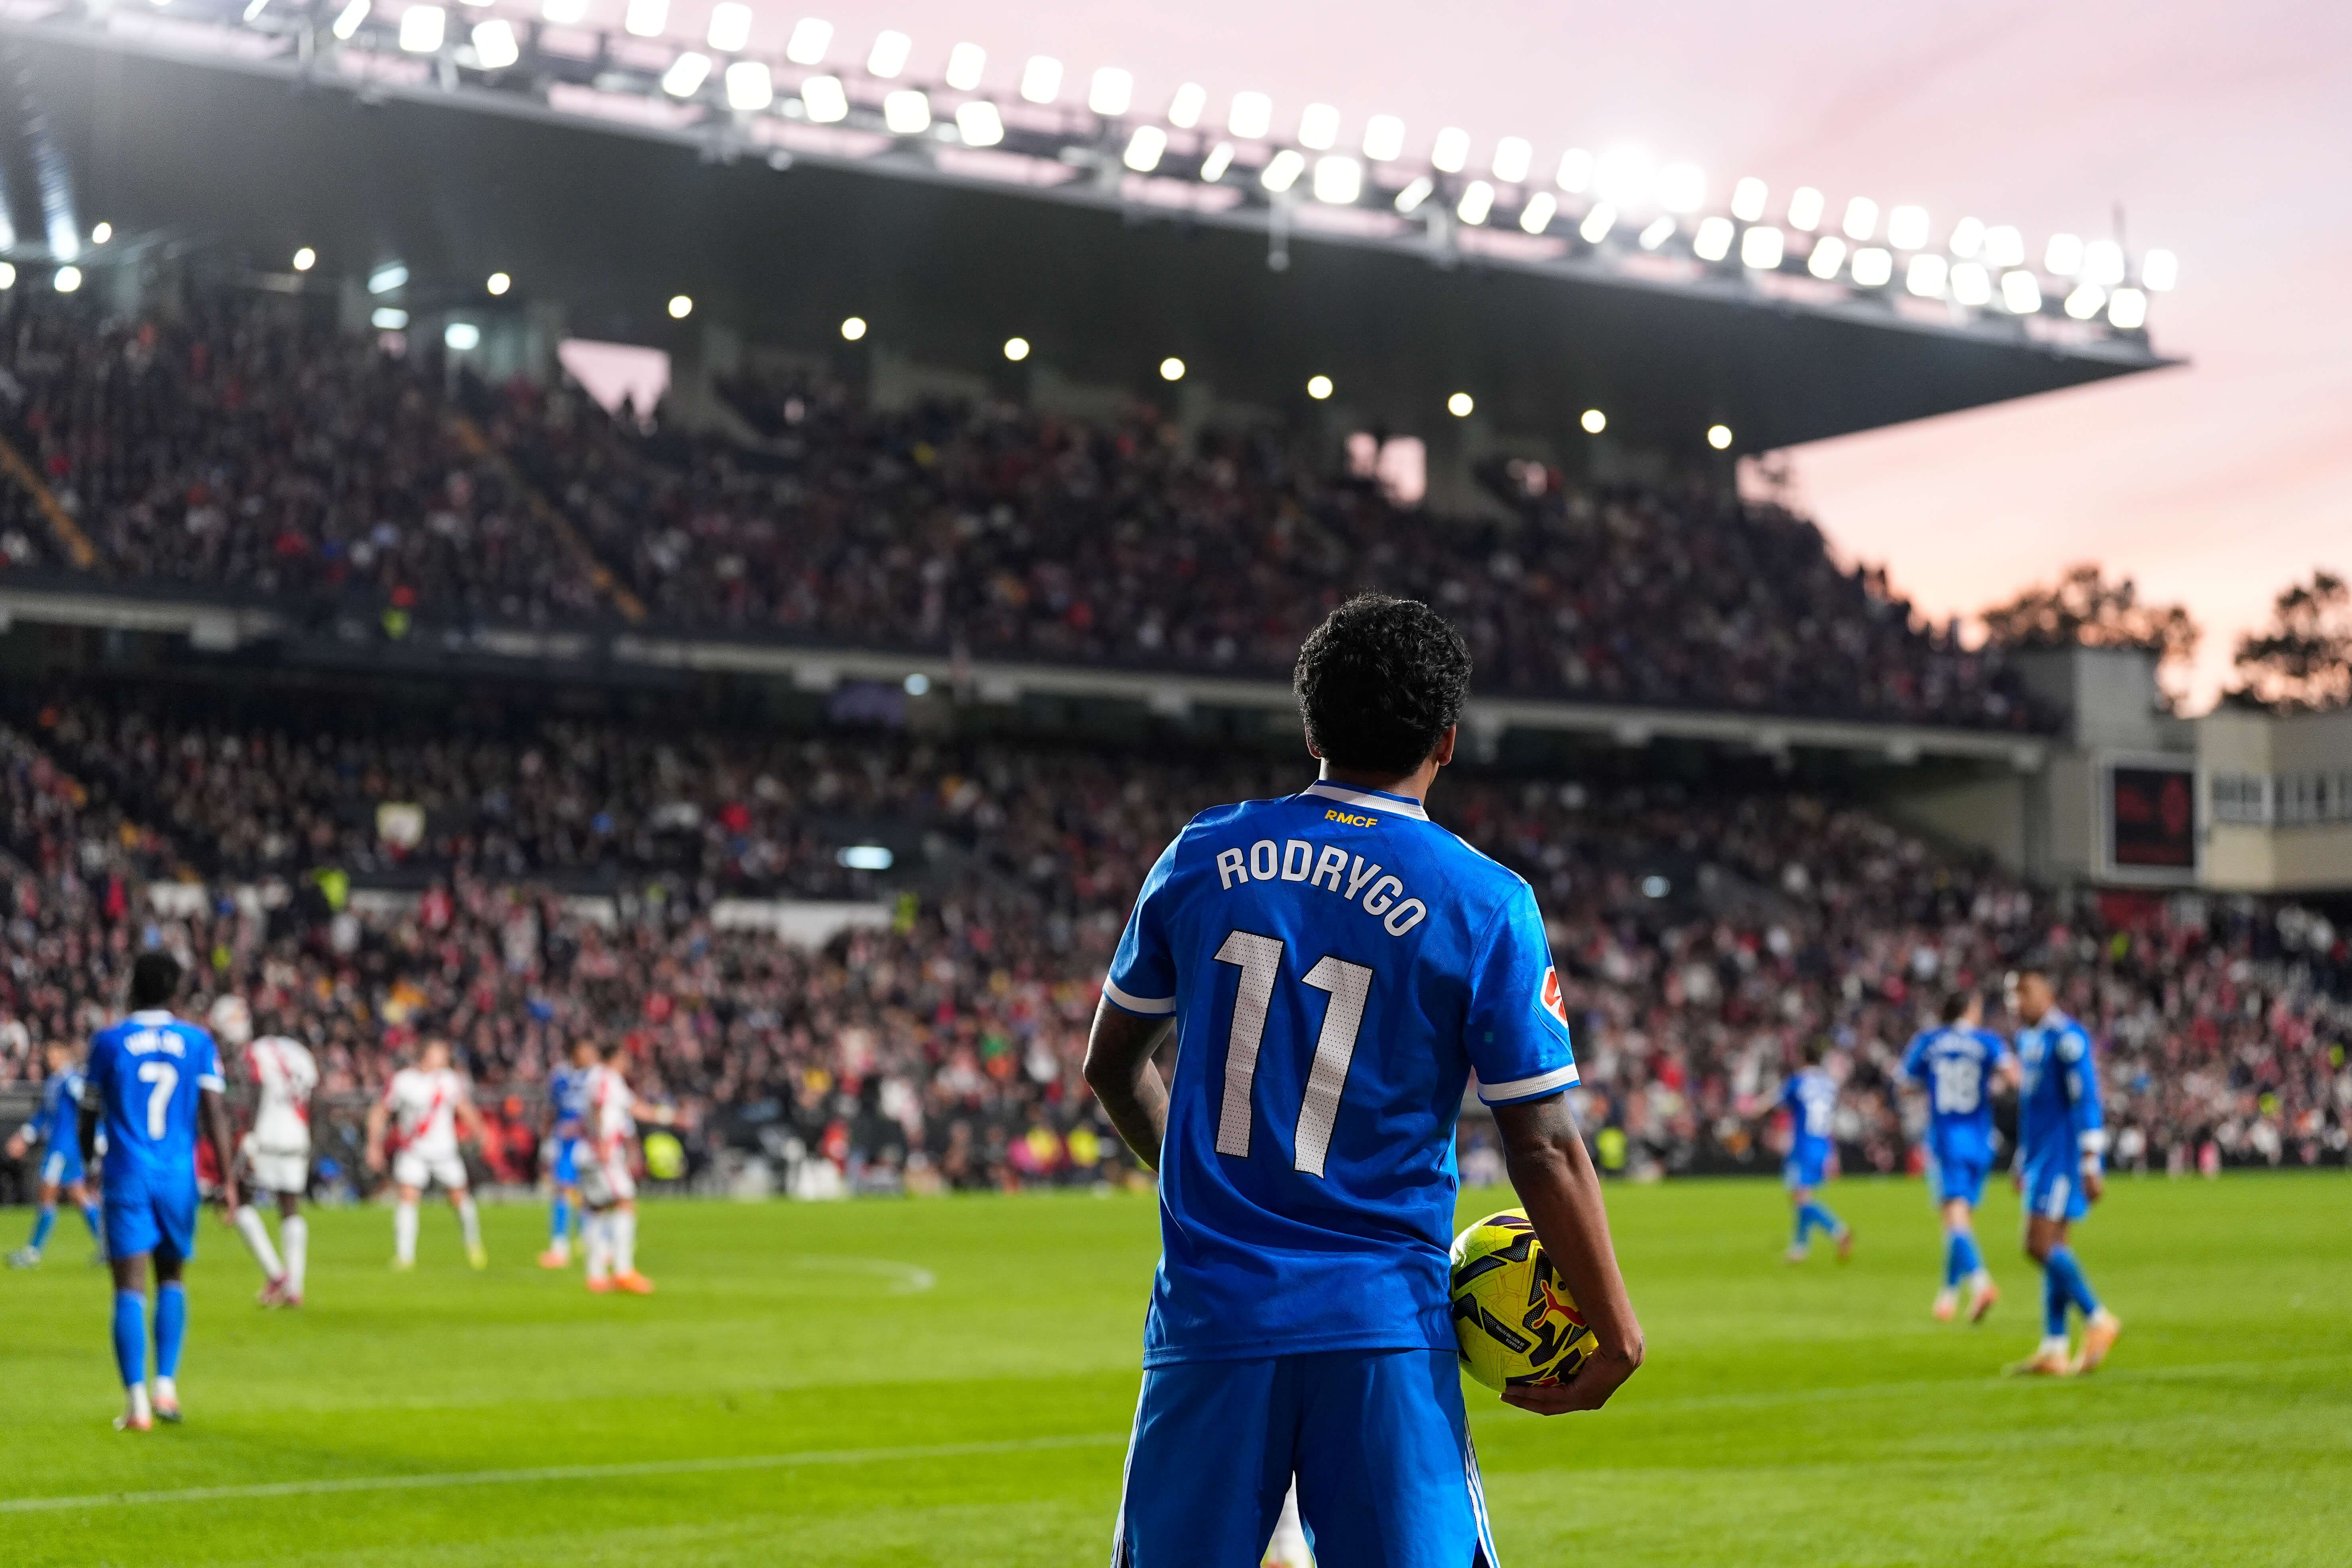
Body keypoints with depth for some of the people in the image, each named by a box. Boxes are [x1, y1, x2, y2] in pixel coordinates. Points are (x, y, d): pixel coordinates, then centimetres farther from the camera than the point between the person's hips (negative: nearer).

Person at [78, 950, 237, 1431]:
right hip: (179, 1177, 2)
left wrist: (88, 1156, 29)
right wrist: (226, 1179, -5)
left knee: (130, 1290, -4)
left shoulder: (108, 1042, 2)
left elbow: (90, 1112, 10)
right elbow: (214, 1112, -4)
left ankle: (137, 1403, -13)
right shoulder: (197, 1042, 4)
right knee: (172, 1280, 19)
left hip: (126, 1176, -2)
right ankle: (166, 1385, 9)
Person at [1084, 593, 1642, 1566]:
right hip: (1383, 1331, -2)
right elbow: (1544, 1148, -7)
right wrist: (1615, 1335, 2)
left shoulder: (1204, 857, 4)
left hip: (1210, 1312, 3)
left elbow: (1112, 1065, 15)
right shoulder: (1485, 907, -6)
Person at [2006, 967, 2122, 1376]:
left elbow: (2086, 1104, -17)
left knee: (2041, 1246, -13)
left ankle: (2099, 1321, 1)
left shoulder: (2067, 1038, -14)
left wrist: (2091, 1167, -20)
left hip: (2065, 1157, -9)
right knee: (2052, 1247, 8)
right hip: (2040, 1158, 9)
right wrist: (2023, 1162, 25)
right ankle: (2054, 1350, 9)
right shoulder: (2027, 1039, 16)